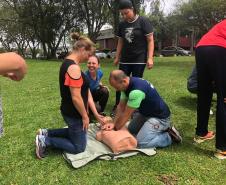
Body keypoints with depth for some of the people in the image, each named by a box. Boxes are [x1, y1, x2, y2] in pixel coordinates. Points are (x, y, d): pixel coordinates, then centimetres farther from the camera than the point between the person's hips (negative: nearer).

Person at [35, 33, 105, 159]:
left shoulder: (68, 63, 7)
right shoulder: (74, 67, -26)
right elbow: (76, 98, -27)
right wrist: (85, 116, -12)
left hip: (70, 111, 10)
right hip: (74, 114, -10)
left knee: (74, 132, 33)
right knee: (79, 147, 8)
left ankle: (46, 133, 26)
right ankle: (45, 141, 7)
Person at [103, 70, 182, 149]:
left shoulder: (136, 91, -35)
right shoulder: (127, 84, -6)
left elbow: (126, 115, -25)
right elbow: (121, 106, -1)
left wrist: (115, 129, -11)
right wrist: (113, 124, -11)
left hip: (159, 117, -9)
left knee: (141, 142, -20)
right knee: (130, 131, 13)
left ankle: (169, 137, 1)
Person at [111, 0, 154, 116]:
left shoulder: (143, 21, -7)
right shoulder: (122, 24, 8)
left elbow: (150, 40, -8)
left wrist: (150, 58, -15)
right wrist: (117, 57, 13)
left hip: (139, 60, -5)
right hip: (125, 60, 5)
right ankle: (117, 106, 19)